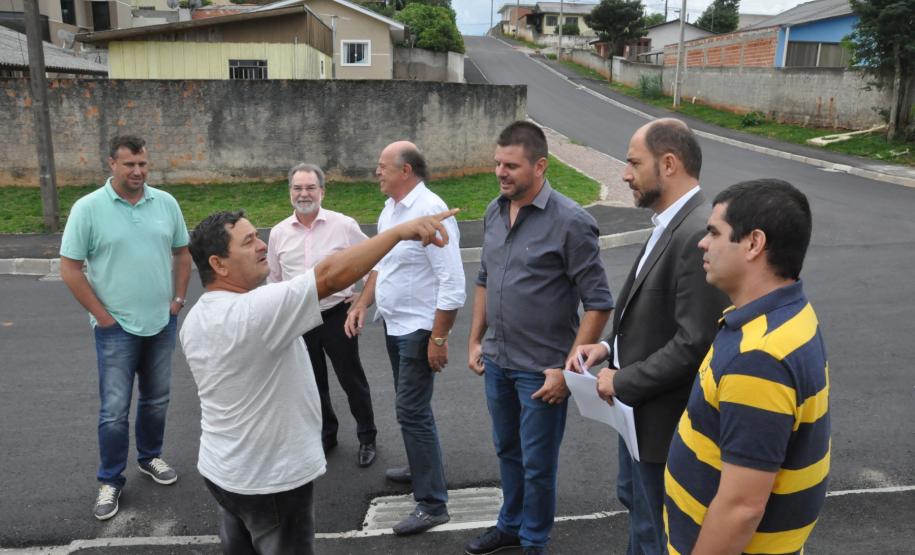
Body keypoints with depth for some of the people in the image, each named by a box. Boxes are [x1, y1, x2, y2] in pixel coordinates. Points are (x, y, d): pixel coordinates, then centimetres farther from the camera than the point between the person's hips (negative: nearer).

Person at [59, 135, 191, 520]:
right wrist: (102, 316, -9)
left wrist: (178, 299, 5)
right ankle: (110, 481, 18)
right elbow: (70, 269, -8)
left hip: (162, 323, 4)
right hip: (116, 328, -4)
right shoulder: (88, 208, -10)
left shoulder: (166, 203, 1)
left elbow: (181, 253, 11)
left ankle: (150, 457, 37)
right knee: (114, 409, 2)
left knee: (156, 399, 17)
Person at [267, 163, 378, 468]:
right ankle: (326, 434, 36)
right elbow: (274, 278, 15)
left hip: (336, 315, -3)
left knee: (352, 380, 8)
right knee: (313, 382, 17)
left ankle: (367, 438, 25)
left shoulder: (344, 225, -9)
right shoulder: (279, 232, 2)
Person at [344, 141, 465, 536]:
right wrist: (362, 305, 13)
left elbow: (452, 283, -24)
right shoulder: (390, 208, 7)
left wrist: (439, 338, -23)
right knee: (409, 405, 21)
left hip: (419, 329, -9)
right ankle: (420, 468, 40)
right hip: (394, 324, 9)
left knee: (413, 411, -6)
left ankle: (432, 503, 5)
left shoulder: (430, 211, -21)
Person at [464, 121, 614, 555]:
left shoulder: (570, 222, -17)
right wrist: (476, 340, 13)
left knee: (537, 464, 10)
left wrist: (568, 369, -17)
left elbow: (598, 304, -15)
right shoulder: (494, 212, 2)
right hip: (497, 362, 6)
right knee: (507, 451, 22)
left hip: (540, 370, -6)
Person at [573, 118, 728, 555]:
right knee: (633, 498, 28)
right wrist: (611, 346, 1)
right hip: (638, 408, 9)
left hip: (663, 418, -9)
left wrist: (623, 381, -18)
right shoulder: (670, 223, 5)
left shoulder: (700, 234, -26)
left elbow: (695, 343, -29)